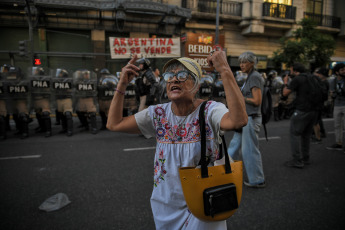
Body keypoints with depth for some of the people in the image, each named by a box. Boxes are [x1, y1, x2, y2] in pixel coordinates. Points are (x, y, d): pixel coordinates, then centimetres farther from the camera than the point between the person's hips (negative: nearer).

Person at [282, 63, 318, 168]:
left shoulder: (297, 79, -9)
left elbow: (285, 93, -8)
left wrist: (285, 83, 8)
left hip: (302, 111, -8)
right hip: (313, 110, 8)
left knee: (295, 134, -2)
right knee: (306, 134, 17)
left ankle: (297, 161, -3)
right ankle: (305, 158, 25)